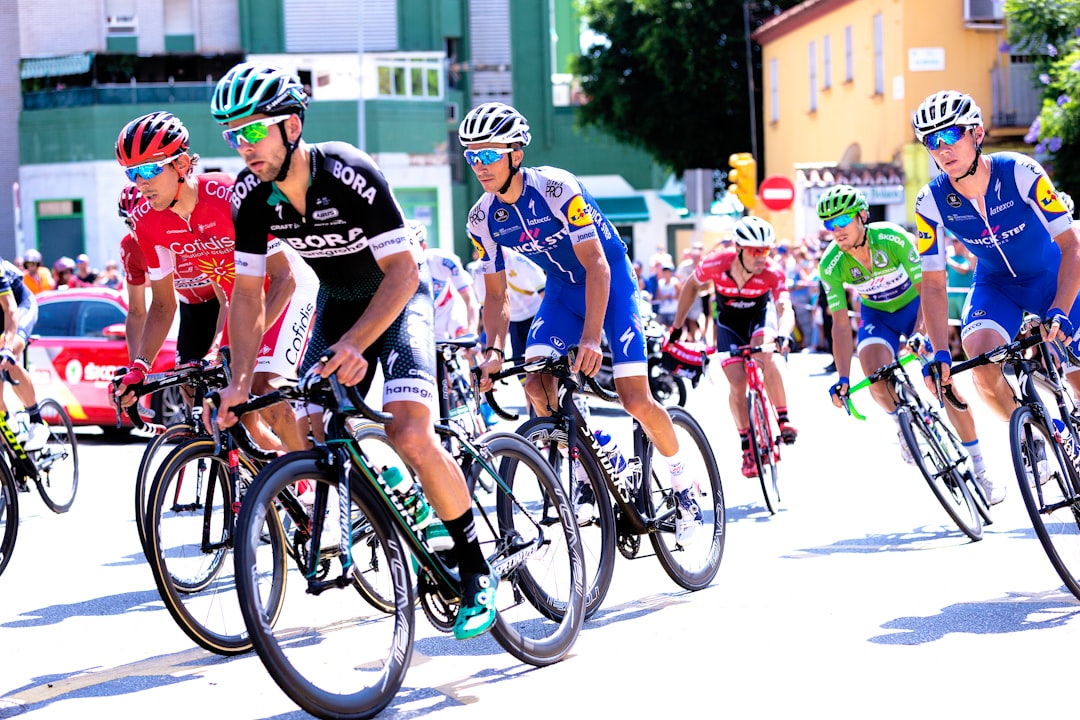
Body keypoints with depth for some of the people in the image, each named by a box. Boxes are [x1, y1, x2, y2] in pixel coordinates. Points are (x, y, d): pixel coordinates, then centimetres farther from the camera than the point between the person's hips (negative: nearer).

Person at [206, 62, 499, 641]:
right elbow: (248, 291, -7)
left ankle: (476, 570, -9)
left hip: (397, 297, -6)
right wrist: (240, 382, -16)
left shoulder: (350, 174, -31)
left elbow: (403, 272, -31)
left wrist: (354, 344, -42)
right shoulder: (251, 195, -15)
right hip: (338, 301, 6)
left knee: (410, 435, -23)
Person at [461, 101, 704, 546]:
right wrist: (494, 350, -24)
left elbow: (596, 266, -31)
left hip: (610, 280, -5)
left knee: (635, 400, -14)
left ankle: (683, 487, 9)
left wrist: (591, 338, -41)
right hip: (562, 289, 5)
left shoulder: (556, 189, -29)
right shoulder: (483, 219, -12)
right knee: (536, 384, -17)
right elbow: (496, 295, -5)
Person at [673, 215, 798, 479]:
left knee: (764, 356, -31)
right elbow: (692, 286, -11)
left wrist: (782, 335, -66)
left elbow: (786, 310, -44)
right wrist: (677, 327, -8)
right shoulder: (716, 264, -31)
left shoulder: (773, 273, -33)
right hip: (729, 321, 1)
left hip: (760, 313, -1)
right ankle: (747, 446, 2)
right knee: (737, 383, -11)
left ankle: (783, 419, -17)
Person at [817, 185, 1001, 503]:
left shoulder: (893, 238, -29)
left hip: (914, 306, -2)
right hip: (877, 315, 2)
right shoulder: (831, 264, -22)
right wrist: (843, 378, -26)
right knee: (876, 377, -27)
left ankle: (981, 471, -7)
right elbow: (841, 324, -19)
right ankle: (903, 425, 7)